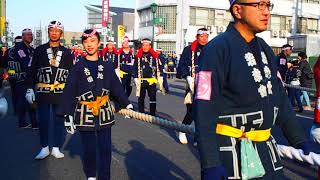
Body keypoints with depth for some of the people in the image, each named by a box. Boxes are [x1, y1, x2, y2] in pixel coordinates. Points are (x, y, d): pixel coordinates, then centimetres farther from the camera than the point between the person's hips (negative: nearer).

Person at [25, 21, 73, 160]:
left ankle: (56, 148, 18)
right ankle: (44, 148, 16)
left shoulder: (67, 53, 8)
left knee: (59, 120, 6)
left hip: (61, 93, 1)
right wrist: (30, 89, 0)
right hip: (43, 92, 0)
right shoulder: (39, 50, 6)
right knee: (43, 120, 2)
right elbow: (31, 71, 6)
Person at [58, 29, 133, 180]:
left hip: (104, 113, 1)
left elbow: (116, 87, 7)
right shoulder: (78, 67, -2)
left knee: (105, 149, 4)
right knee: (89, 149, 10)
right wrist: (68, 115, -7)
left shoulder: (107, 66, 3)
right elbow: (69, 92, -3)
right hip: (85, 114, -1)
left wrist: (126, 104, 1)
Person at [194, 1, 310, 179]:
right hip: (230, 149, -7)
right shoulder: (217, 49, -16)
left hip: (265, 146, 7)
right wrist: (210, 163, -22)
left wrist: (299, 139, 14)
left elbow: (280, 98, 15)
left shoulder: (265, 49, 10)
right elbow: (204, 109, -19)